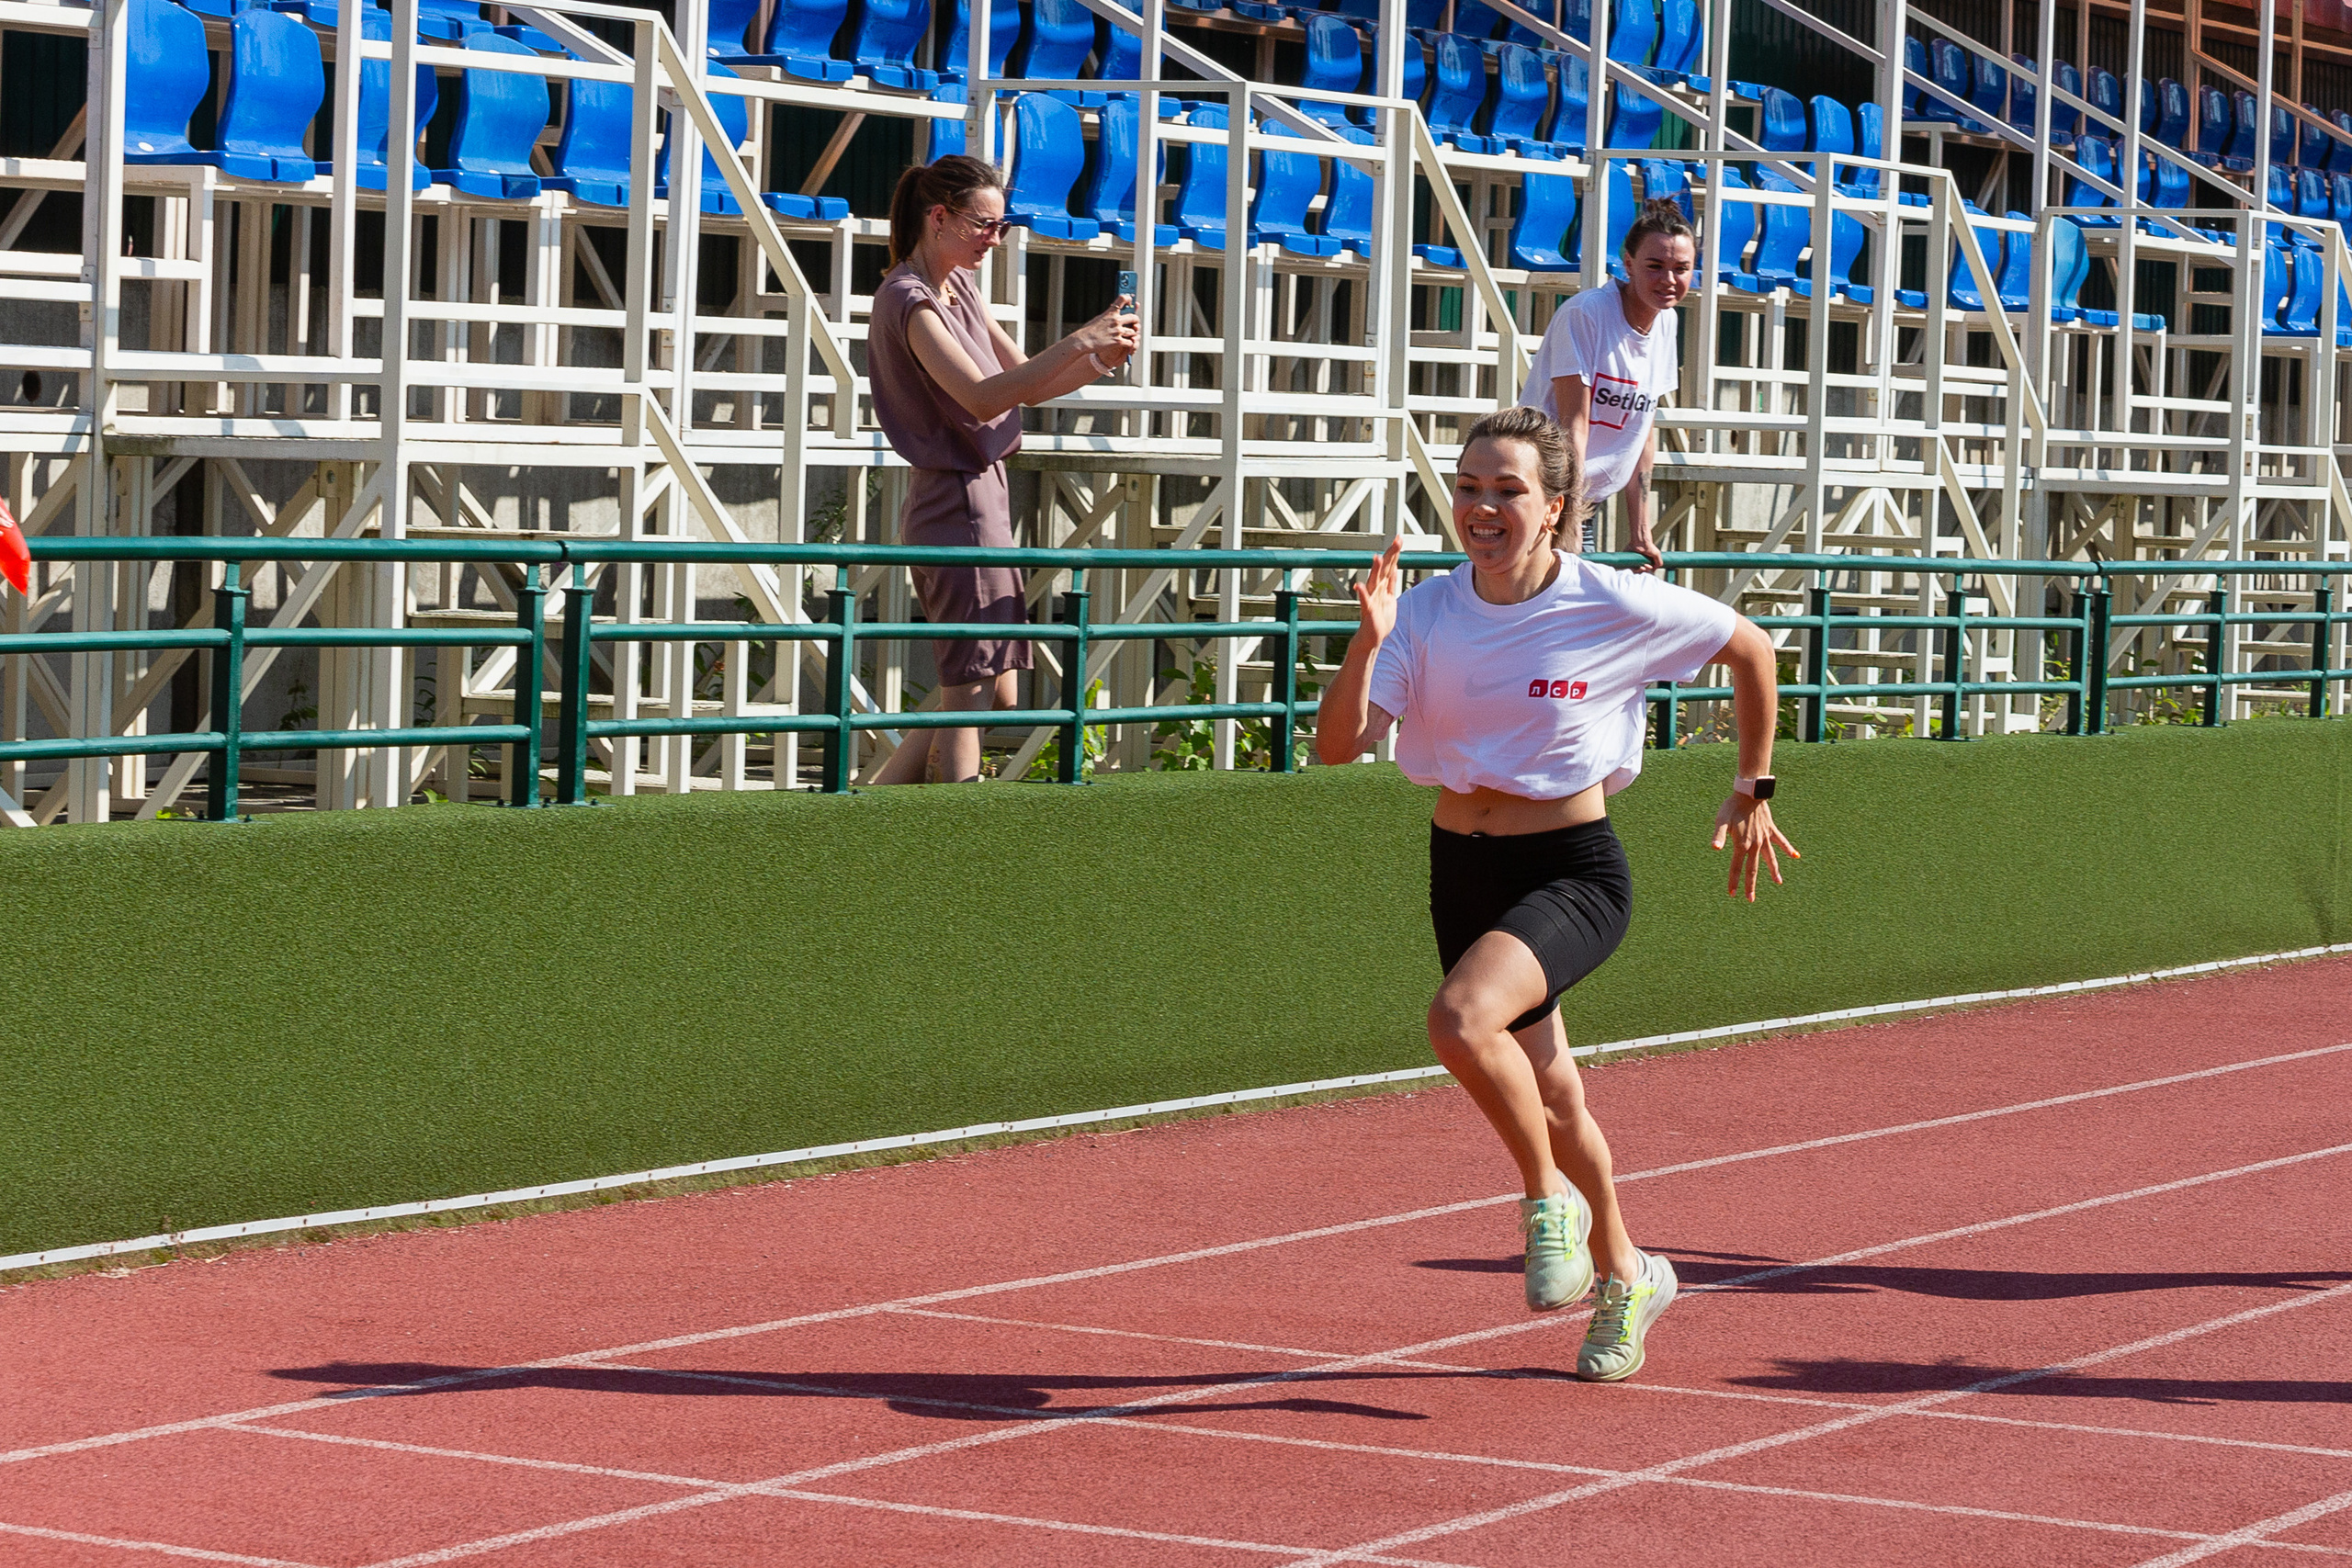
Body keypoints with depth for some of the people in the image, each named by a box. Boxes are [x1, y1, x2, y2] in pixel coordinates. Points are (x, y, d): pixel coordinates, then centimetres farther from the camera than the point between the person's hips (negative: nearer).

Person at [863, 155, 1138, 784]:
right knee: (974, 694, -8)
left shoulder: (962, 289, 15)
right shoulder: (909, 298, -14)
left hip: (982, 496, 10)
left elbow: (1027, 386, 16)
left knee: (992, 694, 11)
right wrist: (1078, 343, -30)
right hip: (957, 502, -10)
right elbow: (983, 398, -26)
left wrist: (1098, 362, -2)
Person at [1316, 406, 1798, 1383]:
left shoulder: (1615, 607, -13)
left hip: (1573, 871, -5)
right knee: (1547, 1091, 17)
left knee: (1461, 1018, -32)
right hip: (1462, 867, 5)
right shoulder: (1427, 612, -6)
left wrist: (1753, 791, 8)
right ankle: (1624, 1275, 41)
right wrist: (1369, 641, -30)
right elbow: (1340, 745, -14)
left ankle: (1549, 1196, -6)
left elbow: (1749, 649, 3)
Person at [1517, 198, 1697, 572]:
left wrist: (1640, 535, 11)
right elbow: (1573, 423, -18)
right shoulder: (1585, 314, -15)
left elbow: (1644, 429, 11)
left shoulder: (1665, 322, 6)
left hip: (1589, 498, 7)